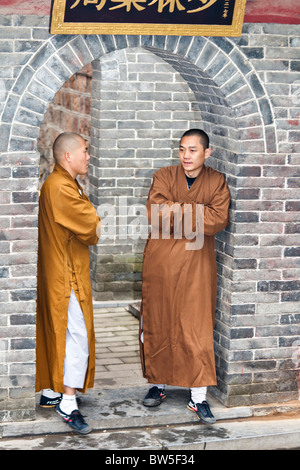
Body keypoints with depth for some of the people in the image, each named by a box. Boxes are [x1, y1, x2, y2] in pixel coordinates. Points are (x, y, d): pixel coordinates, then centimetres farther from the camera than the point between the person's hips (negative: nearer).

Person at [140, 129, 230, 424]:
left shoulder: (217, 182, 3)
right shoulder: (163, 177, 2)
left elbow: (220, 220, -14)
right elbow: (156, 214, -14)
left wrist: (176, 210, -17)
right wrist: (197, 213, -16)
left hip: (197, 265, -1)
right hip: (160, 263, 1)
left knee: (197, 329, -3)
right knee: (157, 325, 8)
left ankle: (198, 397, 2)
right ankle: (158, 385, 25)